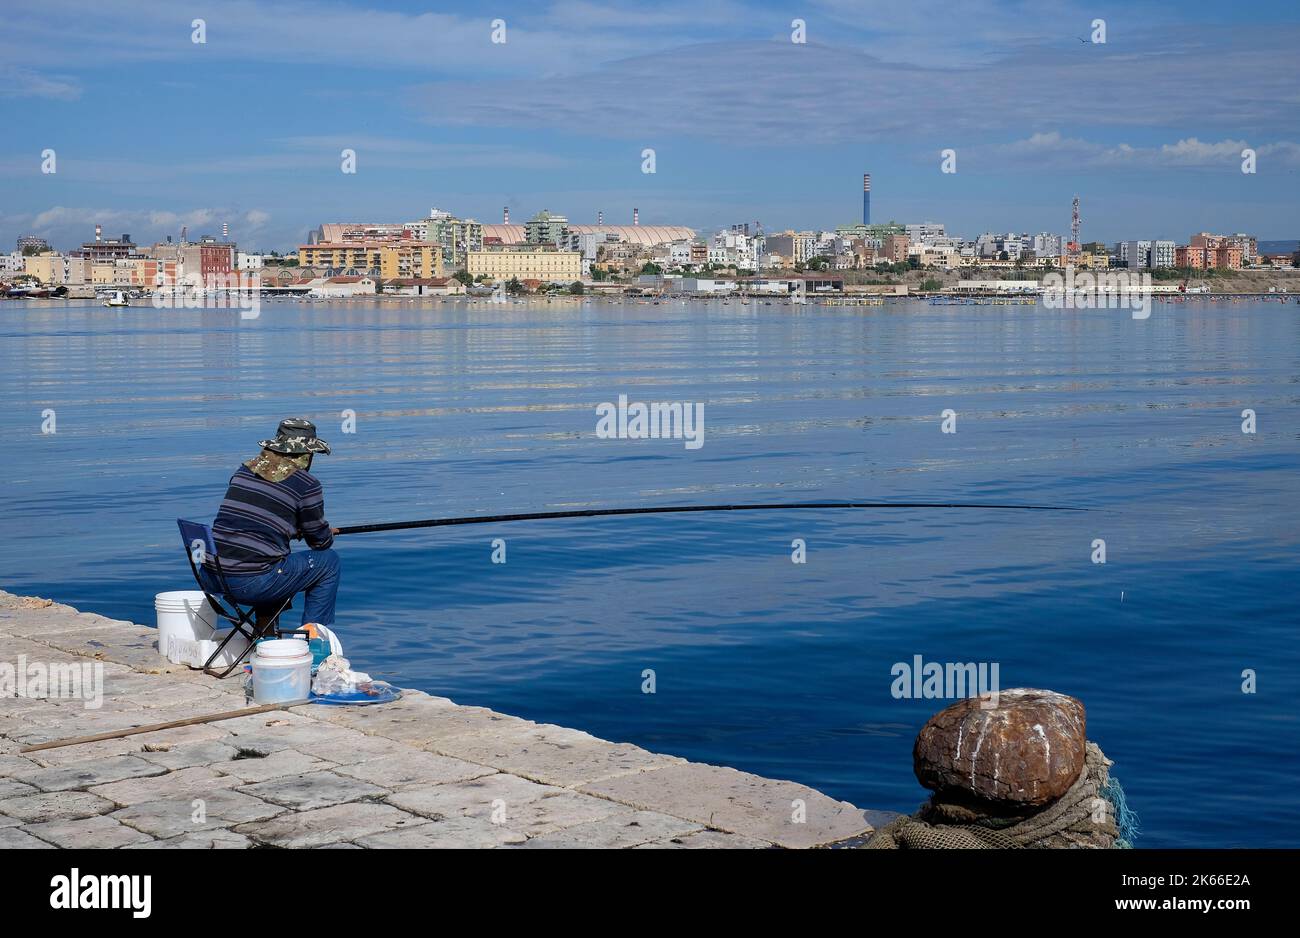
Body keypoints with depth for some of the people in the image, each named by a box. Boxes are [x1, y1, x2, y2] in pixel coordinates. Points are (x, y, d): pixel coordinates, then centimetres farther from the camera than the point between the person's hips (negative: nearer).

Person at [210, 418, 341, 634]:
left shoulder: (244, 471, 13)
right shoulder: (306, 484, -4)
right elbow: (320, 541, 7)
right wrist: (329, 535, 30)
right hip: (256, 583, -7)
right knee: (329, 561, 12)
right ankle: (312, 635, 12)